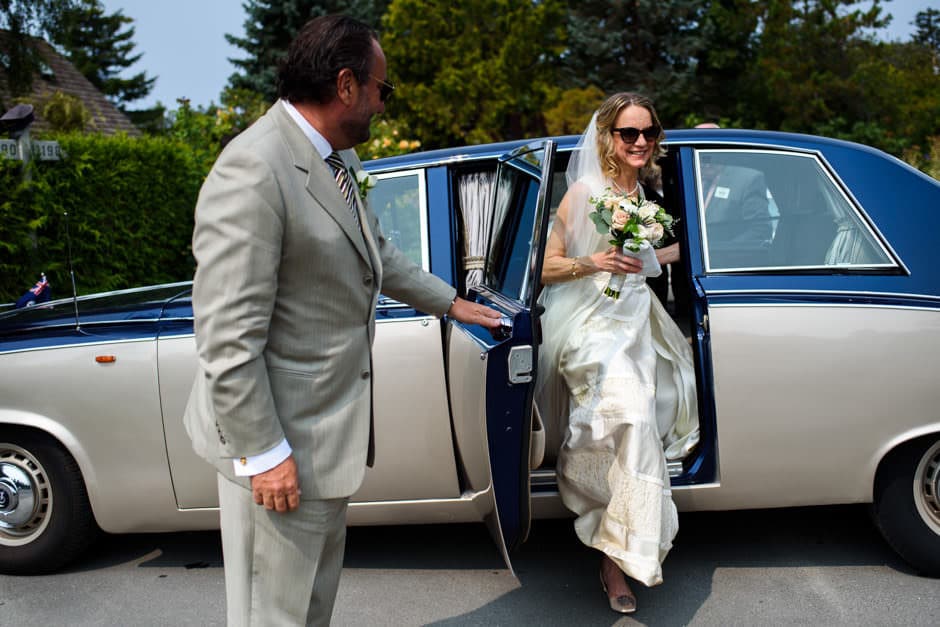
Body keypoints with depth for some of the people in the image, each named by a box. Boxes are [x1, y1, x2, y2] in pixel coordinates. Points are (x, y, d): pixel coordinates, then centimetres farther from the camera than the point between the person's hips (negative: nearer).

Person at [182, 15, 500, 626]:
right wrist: (263, 453, -21)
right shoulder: (253, 172, -25)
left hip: (330, 424, 9)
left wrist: (450, 302, 28)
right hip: (280, 443, -9)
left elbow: (377, 252, 22)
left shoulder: (336, 159, 5)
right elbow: (228, 339, -26)